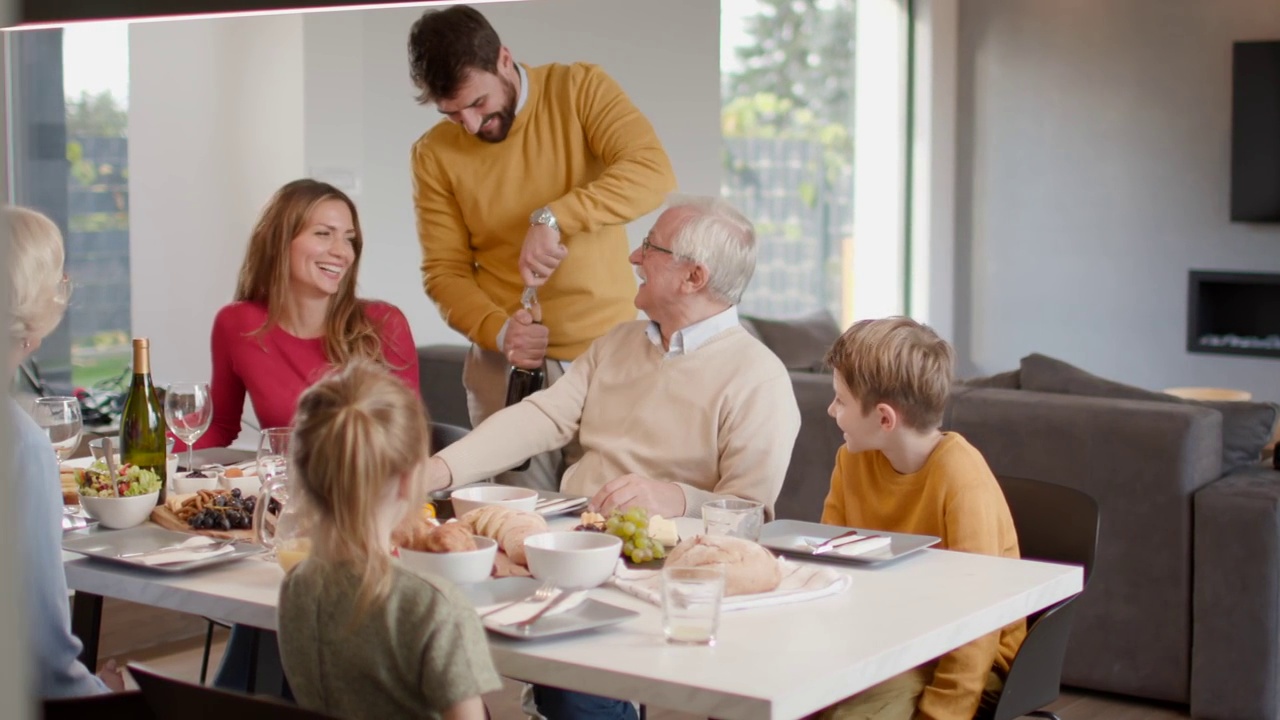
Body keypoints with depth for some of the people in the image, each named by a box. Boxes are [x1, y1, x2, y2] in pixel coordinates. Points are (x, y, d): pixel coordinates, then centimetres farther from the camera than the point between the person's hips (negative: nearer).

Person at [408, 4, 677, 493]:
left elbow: (654, 174, -19)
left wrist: (552, 219, -30)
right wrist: (497, 330, -17)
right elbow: (444, 271, 1)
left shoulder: (578, 89, -5)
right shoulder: (434, 154, 0)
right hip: (506, 367, 1)